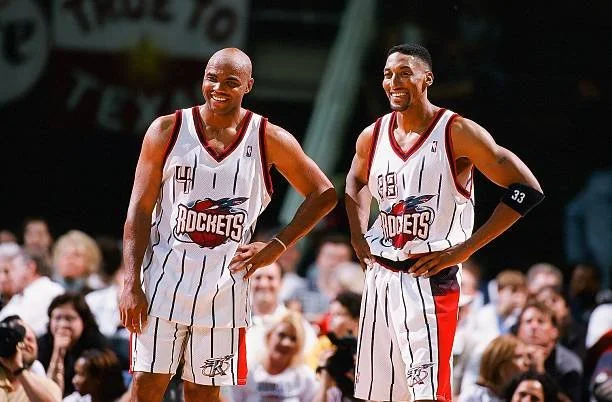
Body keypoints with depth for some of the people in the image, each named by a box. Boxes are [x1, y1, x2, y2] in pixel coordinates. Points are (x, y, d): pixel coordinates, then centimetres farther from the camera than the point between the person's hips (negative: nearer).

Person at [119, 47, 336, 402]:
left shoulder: (269, 139, 1)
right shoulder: (167, 130, 0)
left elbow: (323, 194, 8)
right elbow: (139, 210, -1)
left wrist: (277, 246, -1)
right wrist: (132, 284, -8)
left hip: (225, 284, 1)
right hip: (166, 276, -1)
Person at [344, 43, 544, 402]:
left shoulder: (457, 133, -10)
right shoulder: (372, 137, 8)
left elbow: (527, 191, -12)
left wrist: (464, 249, -14)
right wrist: (358, 236, 13)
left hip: (431, 278, -6)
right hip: (380, 276, 6)